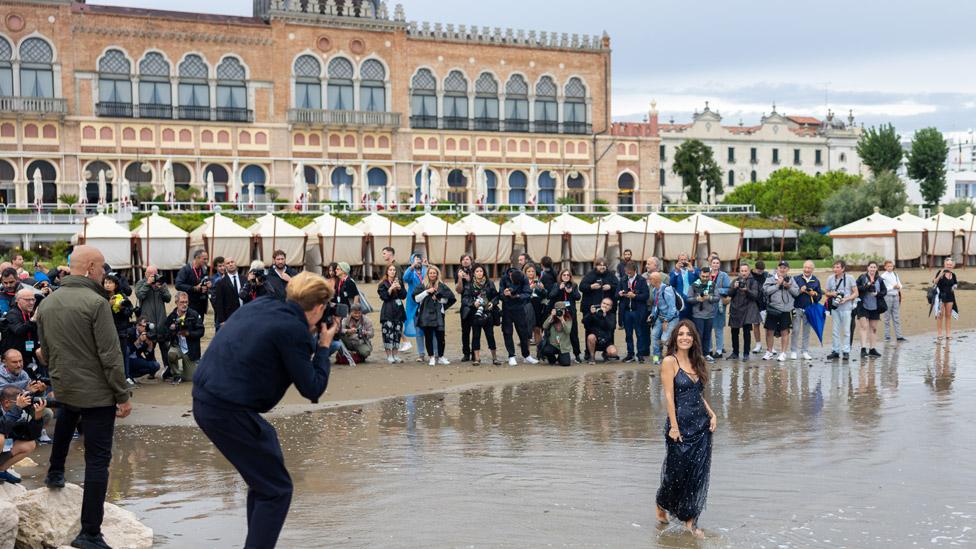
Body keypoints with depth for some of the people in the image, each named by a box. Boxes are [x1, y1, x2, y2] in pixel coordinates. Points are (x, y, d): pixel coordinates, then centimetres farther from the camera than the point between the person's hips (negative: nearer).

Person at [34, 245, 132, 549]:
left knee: (65, 420, 40)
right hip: (96, 392, -7)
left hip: (62, 387, 7)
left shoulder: (46, 304, 2)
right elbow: (110, 355, -19)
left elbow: (45, 351, 14)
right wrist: (123, 396, -12)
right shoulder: (96, 303, -19)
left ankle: (55, 473, 54)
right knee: (97, 460, -1)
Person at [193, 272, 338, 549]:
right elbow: (312, 389, -8)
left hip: (205, 399, 9)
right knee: (276, 490, 1)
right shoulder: (294, 329, -14)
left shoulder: (260, 305, 9)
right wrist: (324, 346, 3)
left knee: (263, 476, 23)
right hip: (230, 410, -9)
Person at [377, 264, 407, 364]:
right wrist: (391, 288, -16)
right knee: (388, 333, -9)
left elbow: (404, 296, 8)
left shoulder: (399, 283, 14)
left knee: (397, 333, 4)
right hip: (388, 312, -4)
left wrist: (399, 288, -8)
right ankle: (389, 356, -3)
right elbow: (383, 297, -9)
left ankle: (396, 355, 10)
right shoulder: (383, 284, 1)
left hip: (398, 311, 4)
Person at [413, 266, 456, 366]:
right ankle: (432, 357, 10)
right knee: (428, 337, 1)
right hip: (426, 315, 0)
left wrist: (438, 299, -5)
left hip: (438, 315, 0)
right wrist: (427, 292, -11)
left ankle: (440, 357, 12)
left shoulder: (441, 286, 6)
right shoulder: (422, 286, 5)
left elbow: (447, 299, 11)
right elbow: (416, 298, -3)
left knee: (440, 337, -2)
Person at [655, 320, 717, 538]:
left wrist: (712, 414, 2)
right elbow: (669, 396, -13)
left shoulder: (696, 362, 11)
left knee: (698, 472, 5)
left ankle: (690, 520, 13)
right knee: (677, 470, 4)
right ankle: (662, 505, 32)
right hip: (681, 424, -6)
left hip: (701, 424, 6)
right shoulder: (669, 361, -8)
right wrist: (673, 426, -17)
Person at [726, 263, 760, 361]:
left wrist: (746, 290, -25)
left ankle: (746, 354, 1)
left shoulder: (753, 282, 3)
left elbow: (755, 295, -8)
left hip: (748, 309, -3)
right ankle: (735, 353, 18)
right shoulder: (735, 281, 11)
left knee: (746, 332, -6)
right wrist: (734, 287, -17)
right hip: (735, 309, 3)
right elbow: (730, 294, 3)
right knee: (734, 332, 7)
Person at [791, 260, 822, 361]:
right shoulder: (796, 279, 0)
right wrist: (799, 291, -15)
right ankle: (793, 352, 3)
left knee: (807, 331, 7)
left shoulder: (816, 281, 9)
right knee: (796, 330, -4)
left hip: (809, 309, 3)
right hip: (797, 308, -3)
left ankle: (805, 352, 14)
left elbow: (820, 295, 9)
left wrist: (814, 294, -10)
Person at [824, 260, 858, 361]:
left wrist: (846, 299, -16)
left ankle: (846, 351, 6)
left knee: (846, 331, 0)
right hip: (834, 308, 3)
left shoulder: (849, 278, -2)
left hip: (846, 308, -3)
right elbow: (826, 293, 15)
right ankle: (835, 351, 13)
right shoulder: (830, 279, 6)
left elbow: (855, 293, -1)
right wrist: (832, 294, -8)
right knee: (835, 331, 6)